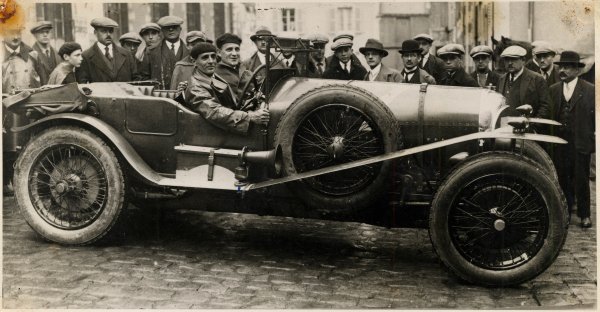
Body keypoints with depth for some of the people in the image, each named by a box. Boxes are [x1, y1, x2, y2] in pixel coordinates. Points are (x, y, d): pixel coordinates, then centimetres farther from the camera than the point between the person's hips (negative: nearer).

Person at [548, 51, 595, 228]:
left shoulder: (590, 90, -2)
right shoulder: (553, 90, 8)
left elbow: (595, 117, -2)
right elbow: (549, 115, 5)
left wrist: (592, 138, -6)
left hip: (580, 143, -3)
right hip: (559, 142, 3)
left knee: (581, 180, 4)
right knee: (562, 180, 8)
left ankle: (584, 215, 18)